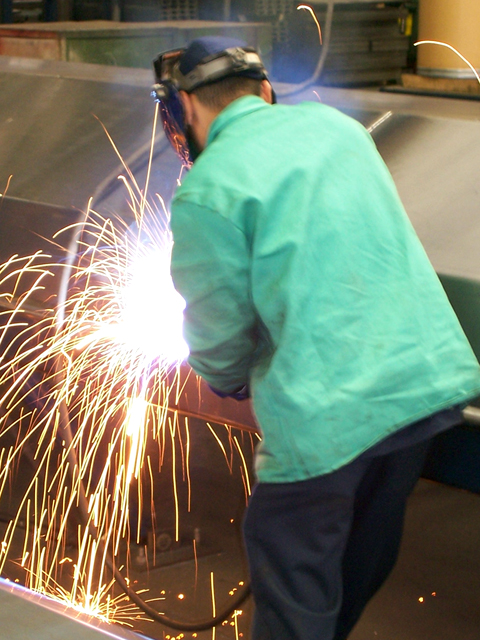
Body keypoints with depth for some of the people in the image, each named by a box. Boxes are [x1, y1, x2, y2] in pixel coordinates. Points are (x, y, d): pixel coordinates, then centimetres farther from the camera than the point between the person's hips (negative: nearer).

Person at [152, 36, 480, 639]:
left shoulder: (207, 191, -10)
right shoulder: (335, 124, 10)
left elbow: (218, 326, -3)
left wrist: (226, 380, 20)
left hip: (329, 413, -7)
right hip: (429, 378, 7)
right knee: (363, 563, 25)